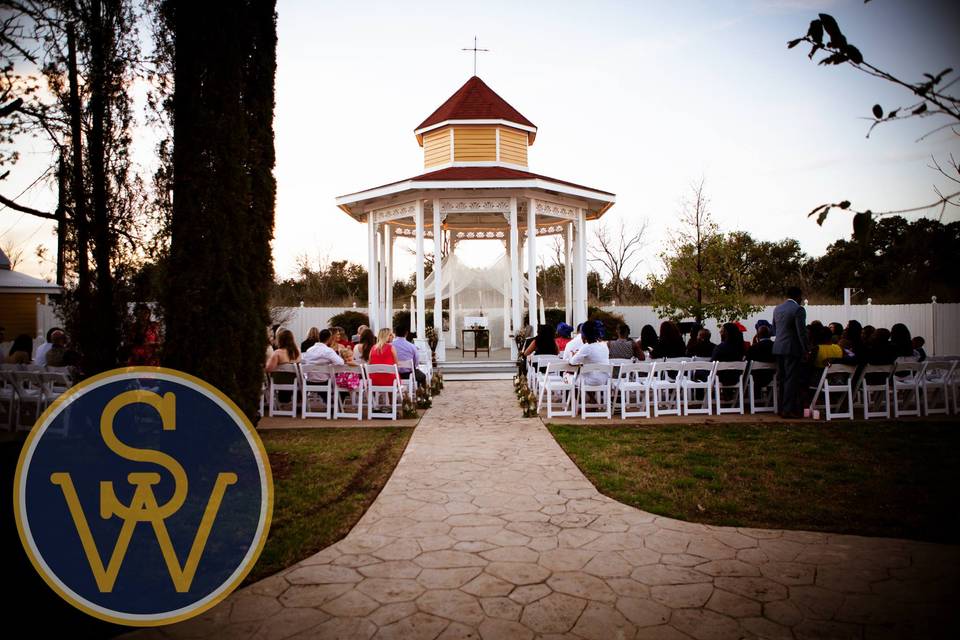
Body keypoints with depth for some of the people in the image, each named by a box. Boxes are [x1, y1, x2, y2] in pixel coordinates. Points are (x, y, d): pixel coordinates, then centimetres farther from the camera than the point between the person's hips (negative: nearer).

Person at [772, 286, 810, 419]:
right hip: (792, 348, -7)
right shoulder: (798, 309, -11)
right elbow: (802, 332, -14)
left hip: (778, 348, 7)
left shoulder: (777, 308, 12)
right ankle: (788, 409, -4)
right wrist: (806, 349, -9)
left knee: (781, 378, 12)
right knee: (791, 379, -4)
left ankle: (782, 408, 17)